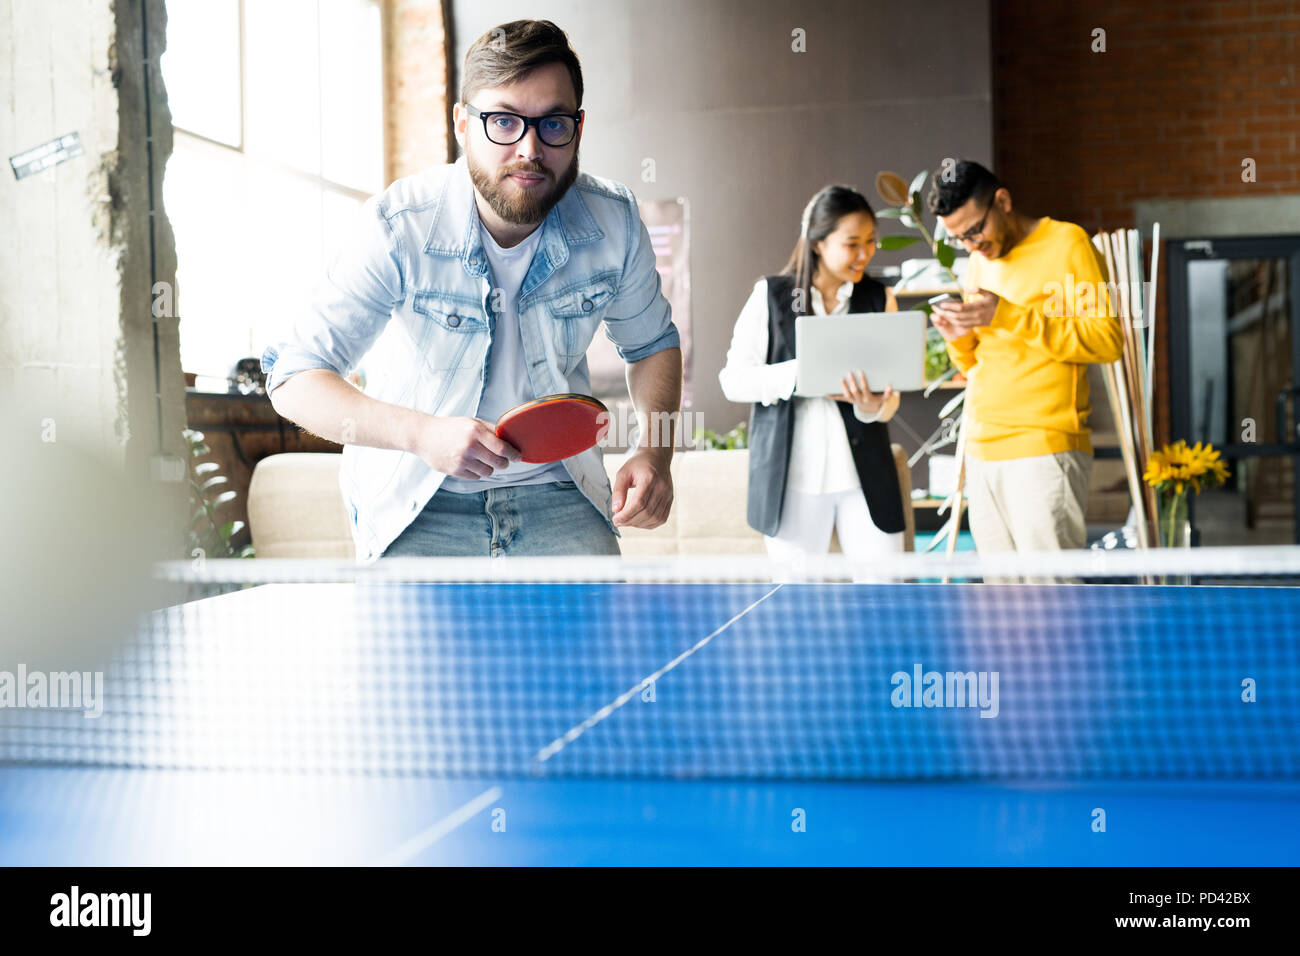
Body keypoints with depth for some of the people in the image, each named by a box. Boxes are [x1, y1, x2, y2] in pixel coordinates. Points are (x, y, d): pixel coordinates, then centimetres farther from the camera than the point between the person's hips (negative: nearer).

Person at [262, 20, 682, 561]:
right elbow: (293, 384, -19)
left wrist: (654, 453, -6)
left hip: (557, 494, 2)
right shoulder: (400, 227, -18)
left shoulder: (614, 223, -7)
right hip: (418, 503, -1)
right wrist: (422, 433, -35)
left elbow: (652, 344, 13)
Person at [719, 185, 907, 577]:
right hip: (791, 473, -1)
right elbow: (734, 380, -4)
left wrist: (873, 406, -17)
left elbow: (890, 397, 7)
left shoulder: (879, 299, 7)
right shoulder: (771, 296, 1)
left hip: (864, 470, 2)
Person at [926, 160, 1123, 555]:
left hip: (1043, 452, -7)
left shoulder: (1066, 244, -2)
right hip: (983, 452, 7)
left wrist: (1008, 316, -16)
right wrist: (959, 338, 1)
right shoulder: (980, 259, 19)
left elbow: (1108, 339, -11)